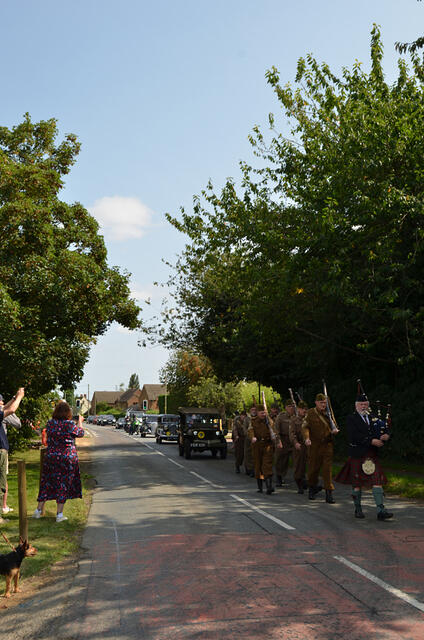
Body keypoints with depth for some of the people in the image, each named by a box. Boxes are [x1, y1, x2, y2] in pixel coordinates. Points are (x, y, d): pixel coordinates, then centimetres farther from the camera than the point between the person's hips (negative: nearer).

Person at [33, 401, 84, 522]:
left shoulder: (50, 423, -1)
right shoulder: (70, 424, -13)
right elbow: (80, 433, 4)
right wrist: (80, 421, 21)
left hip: (50, 457, 4)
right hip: (67, 459, -4)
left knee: (46, 484, 14)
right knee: (63, 485, 4)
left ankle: (39, 510, 20)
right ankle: (59, 514, 6)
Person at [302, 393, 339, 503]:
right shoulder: (310, 413, -1)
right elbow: (305, 427, -10)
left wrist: (334, 430, -5)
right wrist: (307, 438, -28)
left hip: (328, 445, 2)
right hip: (315, 446, -2)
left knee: (328, 469, -4)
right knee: (313, 468, 8)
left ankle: (329, 494, -2)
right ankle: (312, 488, 32)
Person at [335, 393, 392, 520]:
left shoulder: (374, 418, 14)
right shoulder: (351, 419, -2)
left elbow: (386, 431, 9)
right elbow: (354, 436, -17)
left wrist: (385, 436, -15)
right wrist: (371, 441, -23)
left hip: (372, 456, 4)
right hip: (357, 456, -4)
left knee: (377, 481, -5)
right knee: (357, 483, 5)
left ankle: (381, 511, -8)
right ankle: (358, 509, 20)